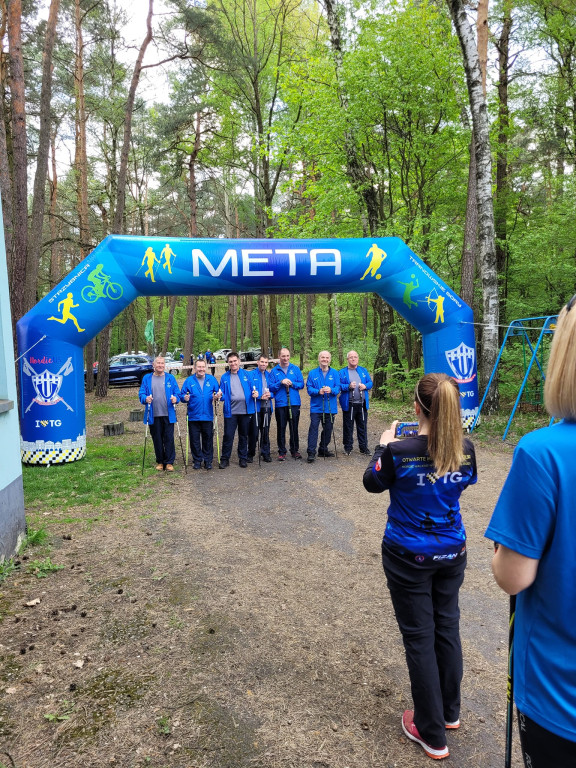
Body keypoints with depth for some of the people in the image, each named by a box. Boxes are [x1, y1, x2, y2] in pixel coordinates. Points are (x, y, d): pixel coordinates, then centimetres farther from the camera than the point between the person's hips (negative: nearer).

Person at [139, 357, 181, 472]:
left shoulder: (170, 378, 9)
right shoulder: (147, 378, 10)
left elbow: (177, 392, 6)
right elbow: (141, 393, 6)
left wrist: (175, 398, -15)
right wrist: (145, 398, -16)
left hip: (168, 414, -1)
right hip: (154, 415, 1)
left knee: (169, 438, -2)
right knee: (157, 439, 7)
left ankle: (169, 462, 6)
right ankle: (160, 462, 20)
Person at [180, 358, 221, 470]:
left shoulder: (211, 379, 7)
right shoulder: (189, 380, 3)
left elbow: (218, 392, 9)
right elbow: (182, 394, 2)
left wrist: (217, 396, -13)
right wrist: (185, 398, -19)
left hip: (207, 416, 1)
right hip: (193, 416, -1)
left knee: (208, 439, 7)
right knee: (195, 440, 6)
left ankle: (208, 460, 19)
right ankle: (197, 460, 19)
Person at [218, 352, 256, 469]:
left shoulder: (247, 375, 7)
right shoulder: (225, 377, 8)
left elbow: (253, 390, 6)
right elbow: (223, 394, 7)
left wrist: (254, 394, -15)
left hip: (245, 410, 1)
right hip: (230, 411, 0)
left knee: (243, 436, 10)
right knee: (228, 436, -2)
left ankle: (243, 458, 21)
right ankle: (225, 459, 8)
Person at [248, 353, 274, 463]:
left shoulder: (269, 375, 11)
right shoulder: (252, 375, -3)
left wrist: (270, 395, -8)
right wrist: (260, 396, -16)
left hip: (267, 407, 4)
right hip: (255, 407, -4)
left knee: (265, 431, 10)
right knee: (254, 432, -1)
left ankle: (265, 453, 19)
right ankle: (250, 454, 12)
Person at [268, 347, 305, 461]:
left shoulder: (295, 369, 8)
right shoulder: (274, 371, 6)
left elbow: (301, 384, 4)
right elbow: (271, 387, 0)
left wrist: (292, 383, -13)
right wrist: (281, 382, -15)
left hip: (294, 403, 1)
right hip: (280, 404, 0)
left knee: (294, 428, 6)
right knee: (281, 428, 3)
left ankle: (295, 450, 17)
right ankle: (282, 452, 12)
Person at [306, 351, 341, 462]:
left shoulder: (334, 373, 6)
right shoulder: (312, 373, 3)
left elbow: (338, 388, 0)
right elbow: (309, 388, -1)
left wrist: (331, 390, -22)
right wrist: (318, 391, -20)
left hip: (330, 407, 2)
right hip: (316, 406, -2)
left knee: (328, 429, 10)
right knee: (313, 428, -10)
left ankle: (323, 449, 26)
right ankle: (311, 452, -9)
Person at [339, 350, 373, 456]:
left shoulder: (364, 371, 14)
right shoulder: (342, 372, 3)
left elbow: (370, 383, 13)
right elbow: (339, 386, -5)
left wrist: (365, 386, -8)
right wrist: (349, 386, -20)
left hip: (362, 404, 3)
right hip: (348, 404, -3)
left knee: (363, 426, 8)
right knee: (348, 427, 4)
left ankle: (363, 447, 17)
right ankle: (348, 447, 15)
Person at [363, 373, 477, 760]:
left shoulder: (400, 451, -24)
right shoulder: (465, 449, -12)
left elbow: (372, 483, -5)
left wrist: (383, 446, 6)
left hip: (409, 558, -4)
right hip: (451, 554, 4)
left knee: (419, 637, 10)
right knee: (447, 627, 22)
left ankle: (432, 733, 25)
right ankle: (450, 711, 42)